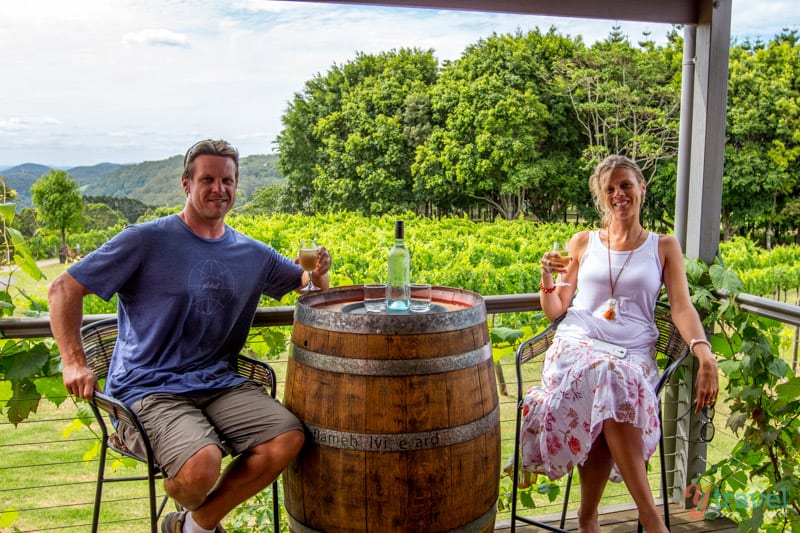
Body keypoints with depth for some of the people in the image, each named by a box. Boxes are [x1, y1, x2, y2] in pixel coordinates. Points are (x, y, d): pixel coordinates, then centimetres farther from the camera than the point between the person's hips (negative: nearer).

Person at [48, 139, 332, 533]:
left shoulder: (253, 255, 10)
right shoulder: (146, 240, -5)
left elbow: (312, 288, 21)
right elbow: (64, 289, -2)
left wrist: (319, 274, -3)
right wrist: (74, 362, -10)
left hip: (218, 382, 5)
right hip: (147, 389, -4)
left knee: (288, 438, -19)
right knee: (202, 464, -31)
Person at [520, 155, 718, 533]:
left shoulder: (664, 247, 16)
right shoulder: (583, 243, 18)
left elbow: (682, 308, 4)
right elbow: (555, 311, 18)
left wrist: (705, 354, -15)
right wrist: (547, 281, -4)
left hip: (633, 352, 0)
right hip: (578, 342, 0)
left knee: (613, 384, -37)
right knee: (607, 375, -37)